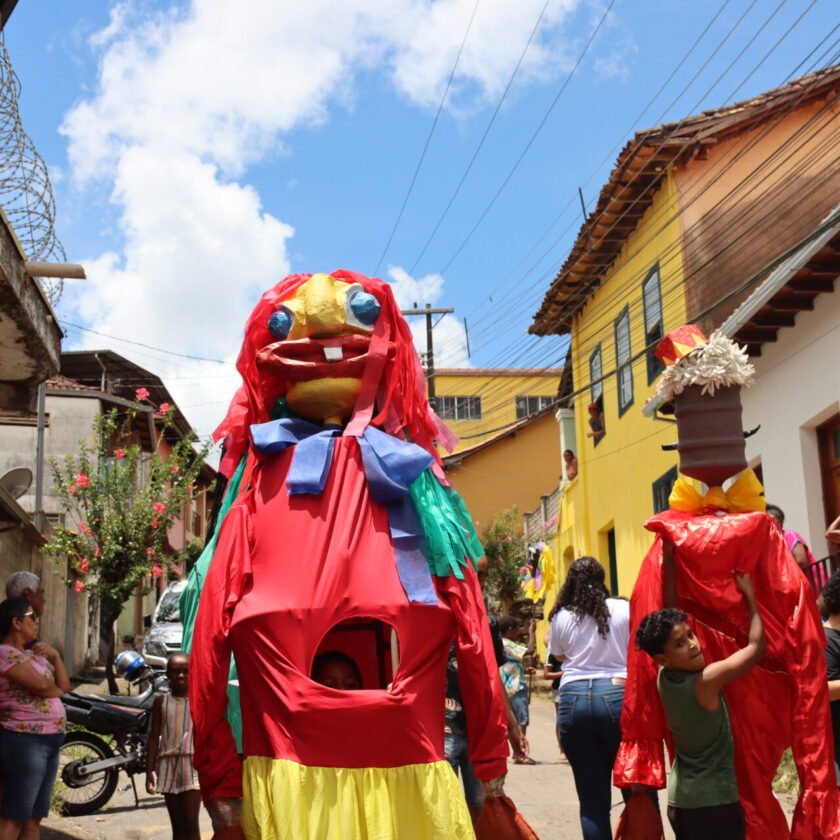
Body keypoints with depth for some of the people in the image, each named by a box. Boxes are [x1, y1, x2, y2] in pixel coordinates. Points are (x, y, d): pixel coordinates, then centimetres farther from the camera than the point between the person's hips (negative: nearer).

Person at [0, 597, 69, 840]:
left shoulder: (33, 655, 18)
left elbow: (64, 686, 16)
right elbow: (42, 687, -21)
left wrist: (55, 656, 2)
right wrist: (56, 689, 2)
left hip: (49, 741, 10)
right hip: (24, 741, -10)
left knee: (34, 817, 11)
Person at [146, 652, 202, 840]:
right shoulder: (161, 701, 6)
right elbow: (154, 736, 8)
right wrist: (149, 769, 4)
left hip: (192, 763, -3)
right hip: (169, 764, 3)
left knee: (190, 824, -8)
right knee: (177, 825, 10)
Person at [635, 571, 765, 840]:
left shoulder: (664, 678, -1)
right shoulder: (707, 680, -21)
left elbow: (669, 616, 7)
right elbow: (757, 646, -13)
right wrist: (750, 596, -3)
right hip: (714, 801, -8)